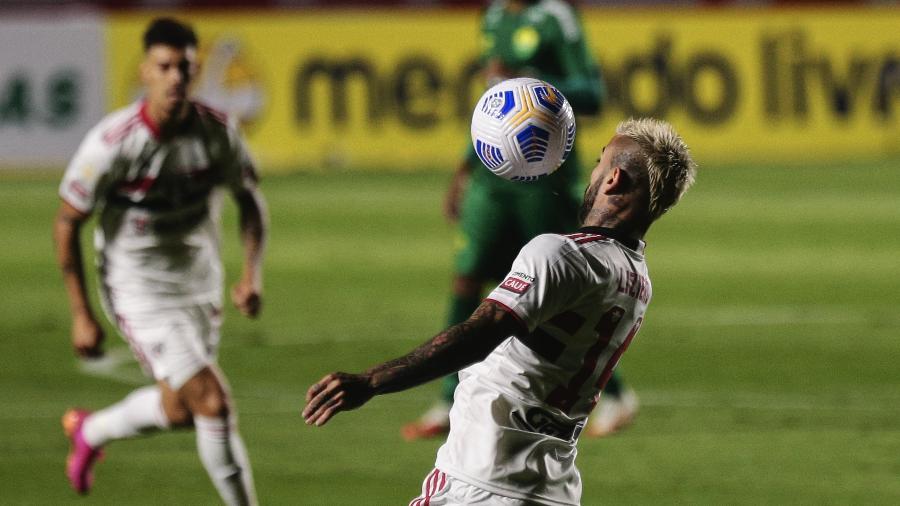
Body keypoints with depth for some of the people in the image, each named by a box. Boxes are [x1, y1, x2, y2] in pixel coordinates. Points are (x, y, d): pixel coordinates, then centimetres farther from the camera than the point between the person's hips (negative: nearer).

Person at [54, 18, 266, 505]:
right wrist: (81, 316, -11)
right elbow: (67, 223, -11)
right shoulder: (111, 143, -23)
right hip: (139, 293, -6)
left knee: (178, 409, 19)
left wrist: (251, 274, -6)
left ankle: (90, 430, 48)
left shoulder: (218, 132, -11)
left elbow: (250, 200, 7)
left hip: (201, 288, 6)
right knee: (214, 403, -14)